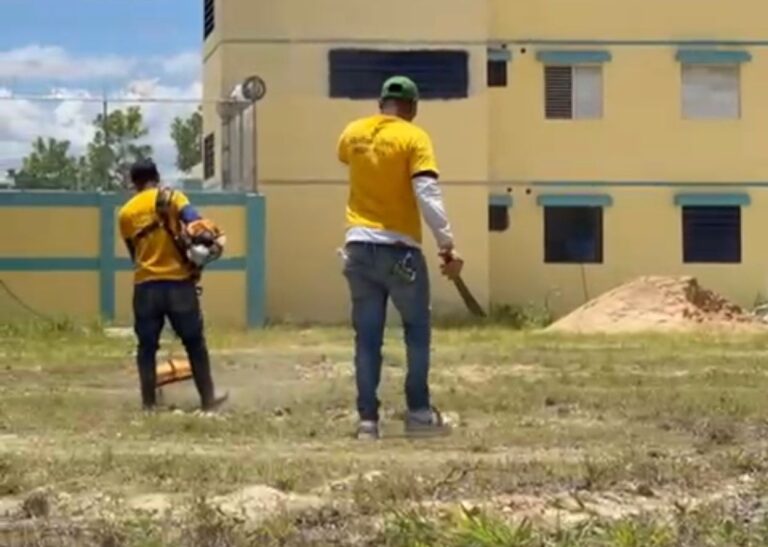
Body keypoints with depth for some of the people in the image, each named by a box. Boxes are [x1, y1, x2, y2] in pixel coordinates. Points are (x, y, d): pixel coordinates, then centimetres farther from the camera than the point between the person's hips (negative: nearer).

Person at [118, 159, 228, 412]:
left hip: (146, 286, 2)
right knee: (195, 344, 8)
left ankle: (149, 402, 10)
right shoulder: (172, 197, 1)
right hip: (178, 283, -2)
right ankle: (208, 399, 11)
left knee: (147, 347, 10)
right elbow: (193, 220, -17)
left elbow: (133, 253, 16)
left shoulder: (126, 213, 9)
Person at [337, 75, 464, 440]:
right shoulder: (413, 138, -7)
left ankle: (368, 418, 3)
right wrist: (447, 245, -18)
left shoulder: (352, 133, 8)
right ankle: (418, 411, 11)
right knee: (417, 330, 12)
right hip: (399, 249, -4)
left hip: (359, 247, 4)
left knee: (367, 337, 6)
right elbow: (427, 194, -17)